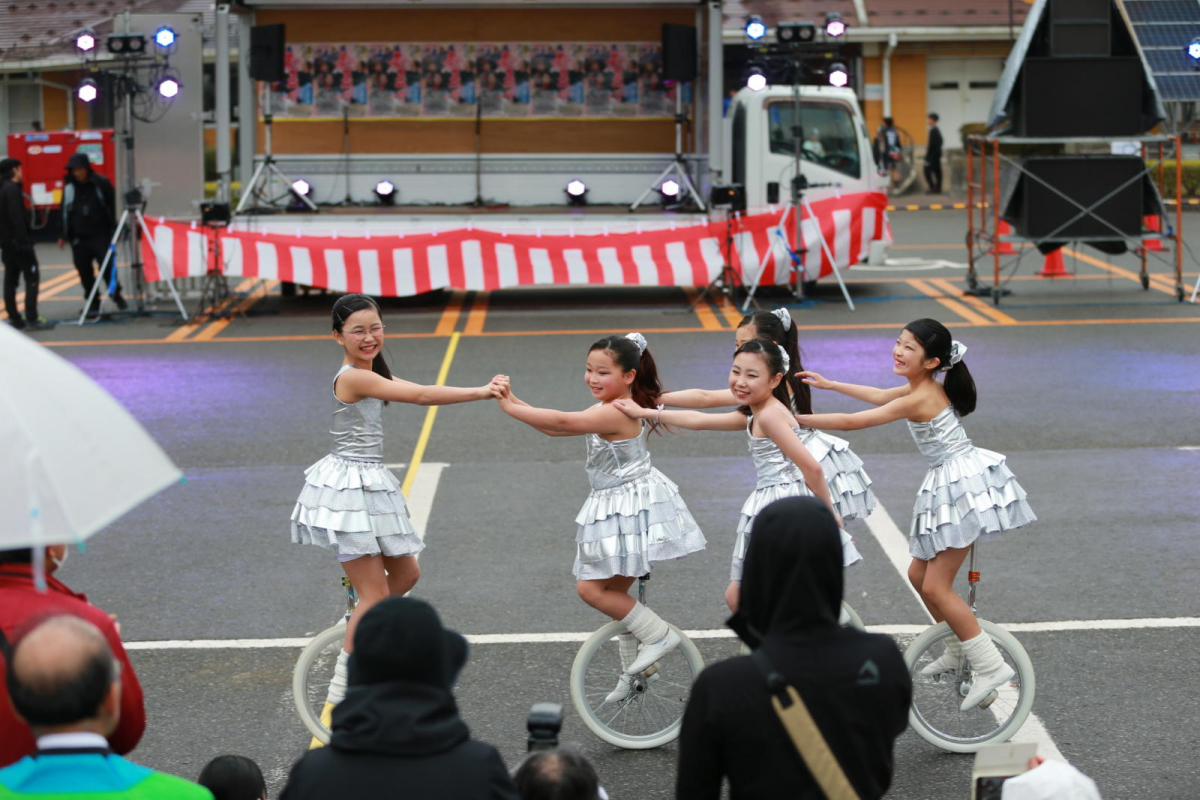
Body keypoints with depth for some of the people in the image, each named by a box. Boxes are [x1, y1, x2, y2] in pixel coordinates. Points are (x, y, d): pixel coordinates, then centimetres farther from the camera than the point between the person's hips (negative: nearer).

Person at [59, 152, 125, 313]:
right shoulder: (69, 186, 4)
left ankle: (116, 294, 5)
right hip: (79, 237, 3)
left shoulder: (101, 183, -4)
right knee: (84, 269, 3)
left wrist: (114, 230, 0)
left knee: (107, 266, -10)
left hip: (100, 235, -3)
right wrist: (64, 235, 11)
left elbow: (113, 207, 2)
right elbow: (65, 212, 12)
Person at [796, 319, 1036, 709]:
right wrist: (828, 384, 31)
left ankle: (991, 666, -7)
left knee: (935, 587, -9)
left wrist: (796, 419, -12)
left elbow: (852, 422, -19)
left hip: (963, 485, -10)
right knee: (919, 574, 15)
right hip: (949, 485, 10)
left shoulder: (918, 400, -20)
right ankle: (957, 651, 29)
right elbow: (880, 397, 27)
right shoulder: (927, 387, 8)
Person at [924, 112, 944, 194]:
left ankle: (932, 188, -14)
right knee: (937, 171, 10)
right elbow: (940, 142, 20)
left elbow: (931, 144, -21)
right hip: (938, 153, 10)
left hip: (932, 154, -10)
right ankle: (938, 188, 12)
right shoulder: (938, 130, 13)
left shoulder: (933, 131, -17)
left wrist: (927, 153, -15)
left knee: (928, 171, -9)